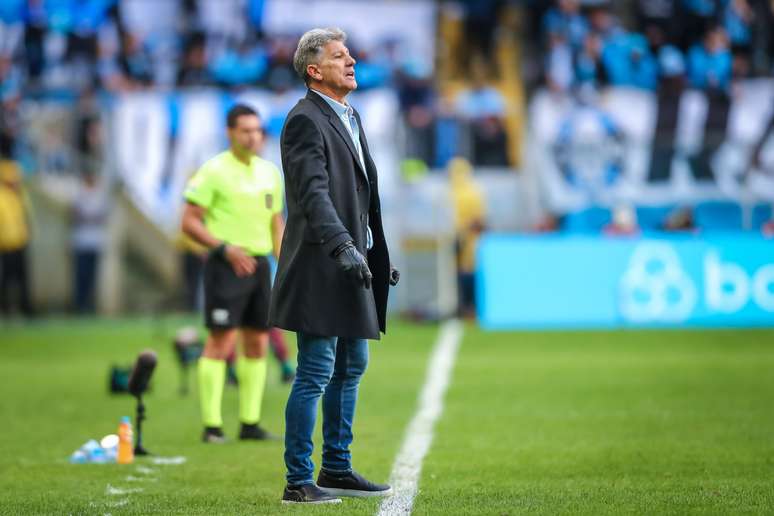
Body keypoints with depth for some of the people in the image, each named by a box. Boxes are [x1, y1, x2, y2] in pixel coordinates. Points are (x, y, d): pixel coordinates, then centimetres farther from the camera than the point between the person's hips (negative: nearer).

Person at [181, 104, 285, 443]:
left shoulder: (270, 172, 13)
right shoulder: (214, 171, -7)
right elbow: (189, 222, -9)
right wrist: (226, 248, -19)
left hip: (259, 265, 7)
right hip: (226, 265, -7)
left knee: (257, 342, 8)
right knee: (222, 341, -10)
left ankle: (250, 422, 15)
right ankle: (212, 426, -7)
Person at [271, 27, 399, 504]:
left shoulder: (351, 117, 16)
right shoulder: (305, 121, -13)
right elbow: (314, 194, -25)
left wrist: (379, 256, 23)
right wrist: (343, 248, -35)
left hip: (353, 262, 10)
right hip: (321, 265, -10)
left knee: (351, 367, 15)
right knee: (316, 375, -7)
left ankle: (337, 470, 25)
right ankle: (299, 481, -2)